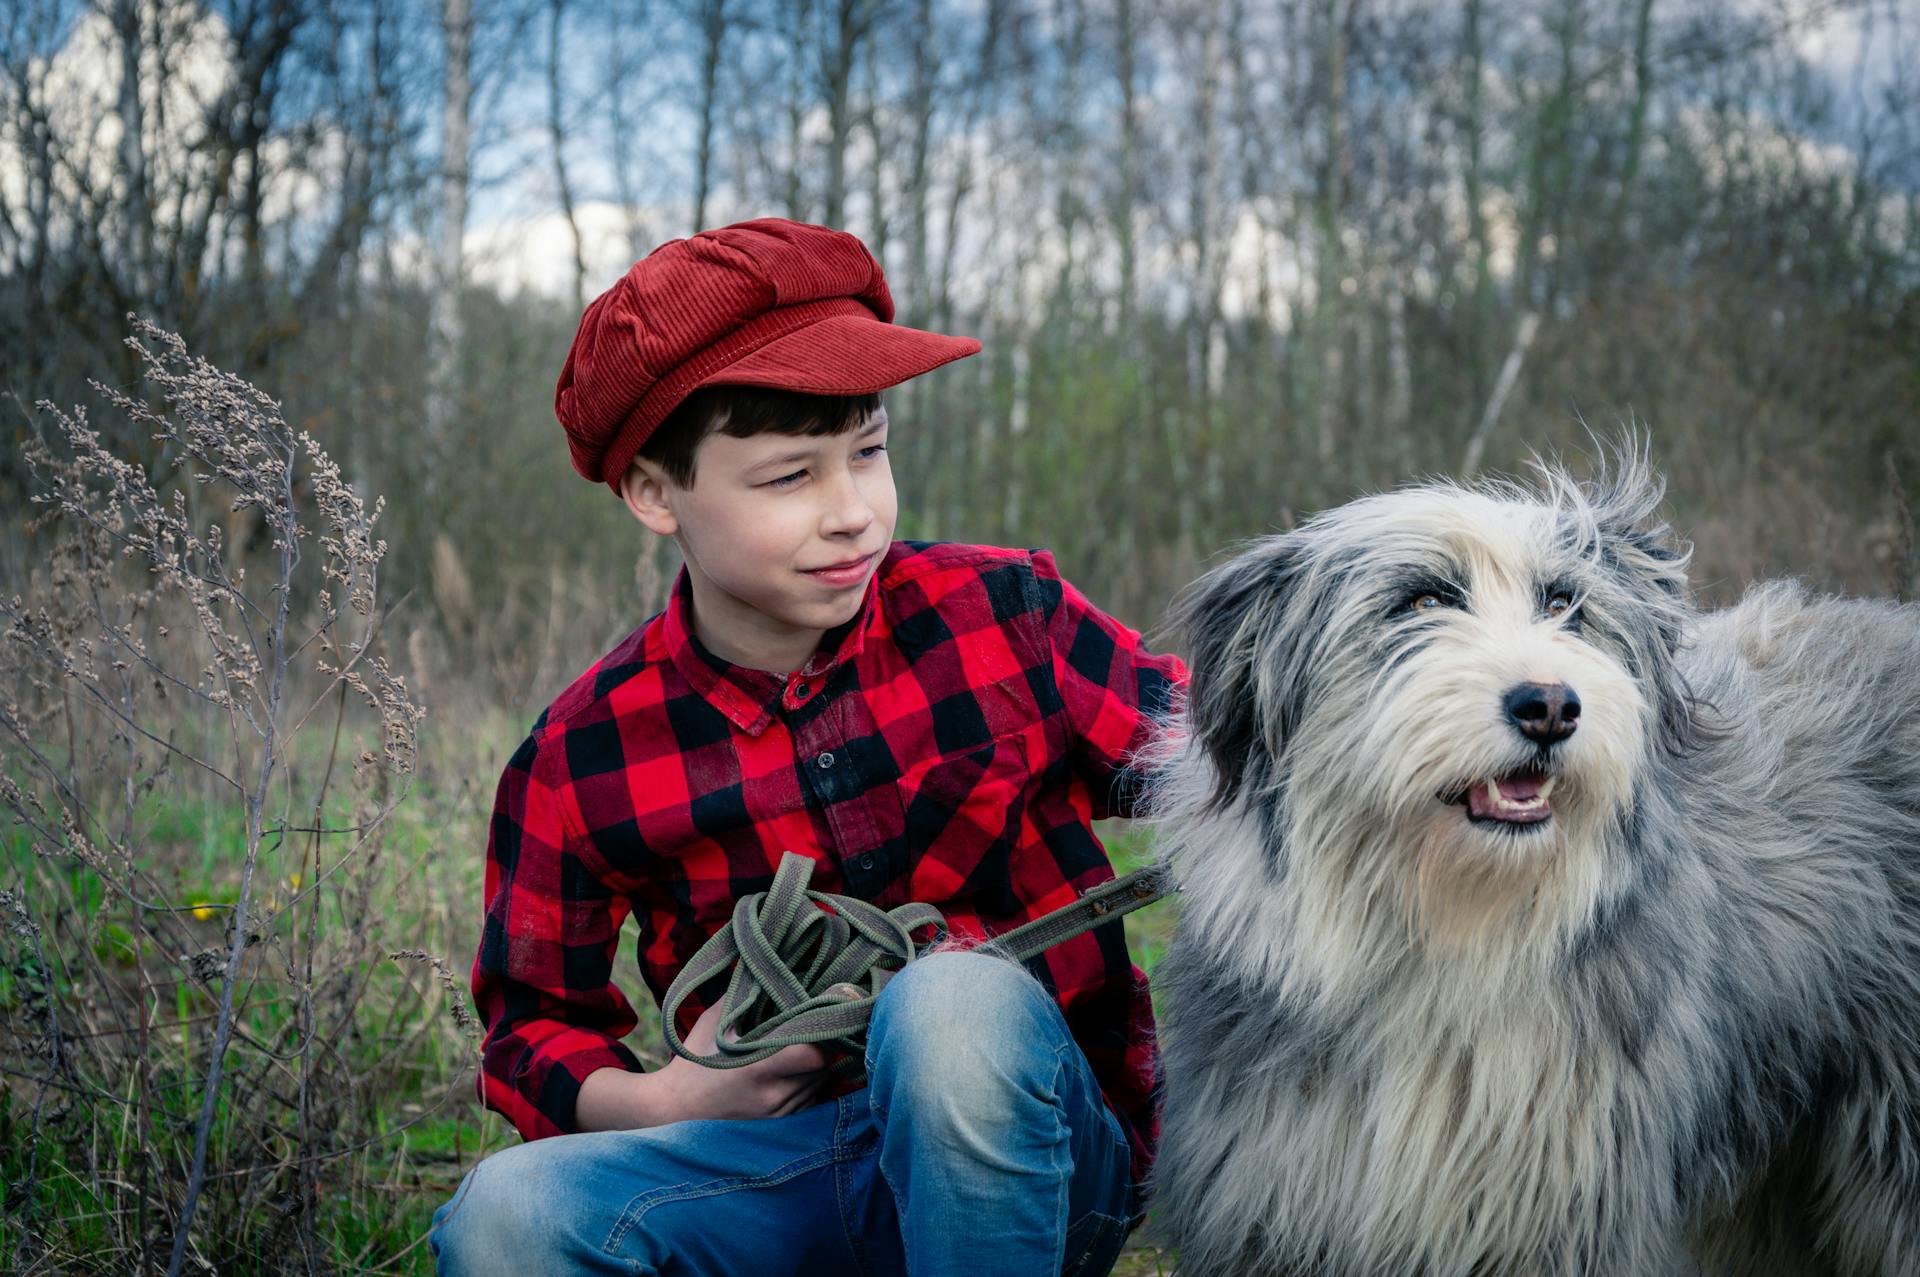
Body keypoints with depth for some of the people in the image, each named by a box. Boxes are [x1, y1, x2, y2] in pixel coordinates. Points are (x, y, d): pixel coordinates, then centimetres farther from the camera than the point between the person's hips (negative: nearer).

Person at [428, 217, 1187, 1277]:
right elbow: (534, 1026, 9)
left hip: (1043, 1153, -1)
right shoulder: (579, 760, -1)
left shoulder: (1002, 617, -4)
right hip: (782, 1167, 2)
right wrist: (659, 1100, -12)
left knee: (955, 999, -36)